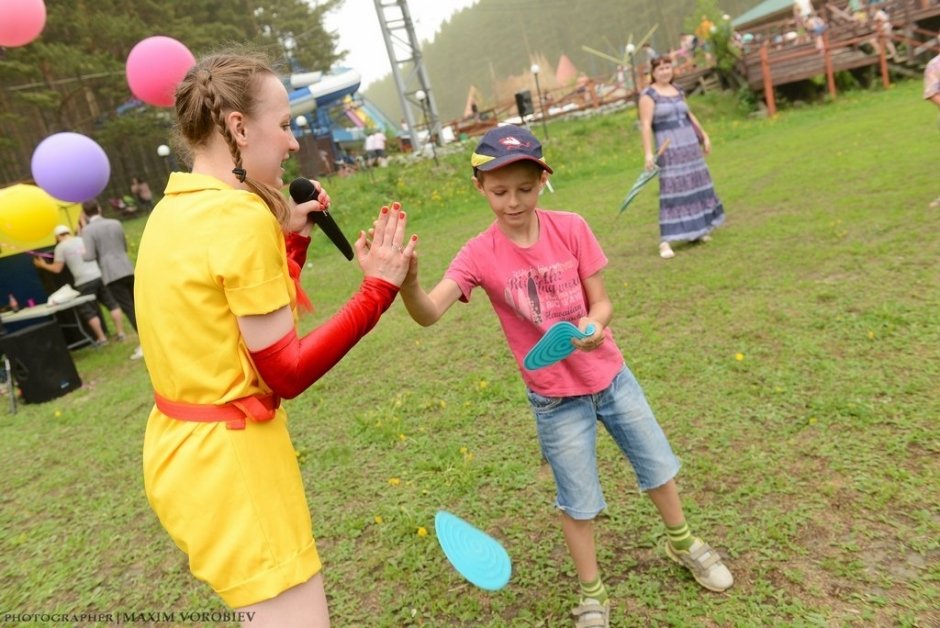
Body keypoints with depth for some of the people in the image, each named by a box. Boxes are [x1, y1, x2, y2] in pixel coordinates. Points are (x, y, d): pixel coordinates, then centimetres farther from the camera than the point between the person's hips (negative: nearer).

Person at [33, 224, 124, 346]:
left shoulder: (61, 247, 1)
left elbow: (57, 269, 0)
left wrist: (43, 265, 17)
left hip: (84, 282, -5)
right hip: (99, 276, 5)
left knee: (88, 312, 6)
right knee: (111, 304, 12)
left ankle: (102, 338, 8)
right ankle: (120, 332, 12)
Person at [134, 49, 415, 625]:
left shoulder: (176, 210, 6)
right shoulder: (242, 216, -22)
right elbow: (287, 373, -20)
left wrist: (292, 237, 9)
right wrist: (379, 289, -18)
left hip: (182, 447, 10)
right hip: (228, 457, -10)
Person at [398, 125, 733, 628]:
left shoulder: (571, 228, -12)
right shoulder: (479, 255, -17)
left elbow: (601, 302, -8)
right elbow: (429, 314, -31)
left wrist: (594, 328, -31)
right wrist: (407, 284, -52)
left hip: (610, 375, 3)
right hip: (555, 399, -2)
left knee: (657, 465, 20)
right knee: (578, 501, 11)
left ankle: (682, 542, 51)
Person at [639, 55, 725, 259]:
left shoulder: (677, 90, 12)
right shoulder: (649, 95, -8)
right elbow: (646, 125, -16)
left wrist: (703, 136, 24)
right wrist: (648, 153, -24)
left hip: (690, 145, 7)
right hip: (669, 149, -7)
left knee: (696, 186, 11)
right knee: (671, 192, -11)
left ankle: (696, 230, 25)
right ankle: (665, 242, -9)